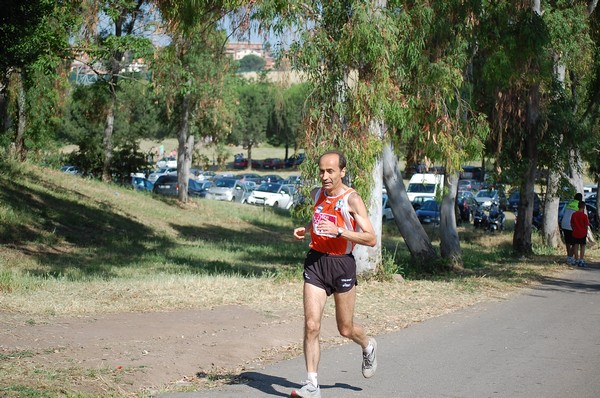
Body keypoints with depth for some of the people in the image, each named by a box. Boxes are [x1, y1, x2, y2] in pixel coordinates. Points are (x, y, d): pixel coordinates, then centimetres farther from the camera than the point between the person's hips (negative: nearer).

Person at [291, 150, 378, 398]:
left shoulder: (352, 199, -12)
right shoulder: (317, 194, 6)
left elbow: (371, 239, -16)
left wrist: (338, 231, -25)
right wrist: (305, 229, 10)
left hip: (342, 264, -4)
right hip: (315, 261, 4)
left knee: (345, 329, 10)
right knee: (311, 326, -8)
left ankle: (368, 346, 44)